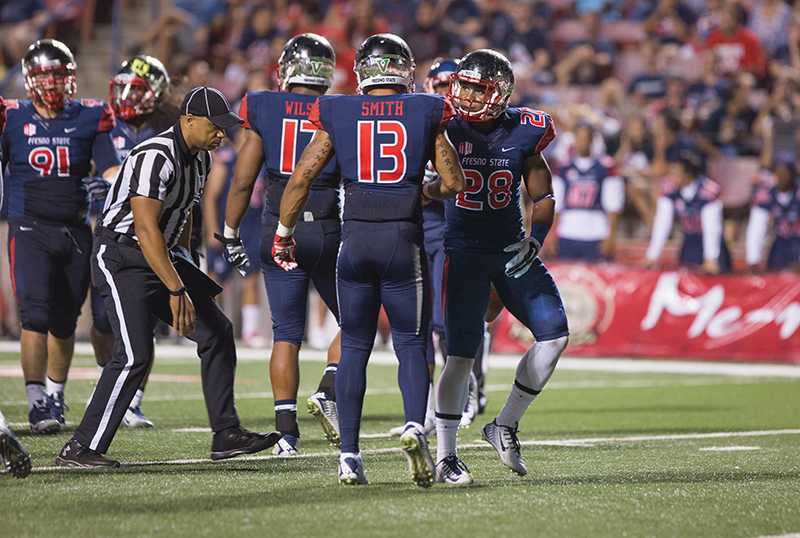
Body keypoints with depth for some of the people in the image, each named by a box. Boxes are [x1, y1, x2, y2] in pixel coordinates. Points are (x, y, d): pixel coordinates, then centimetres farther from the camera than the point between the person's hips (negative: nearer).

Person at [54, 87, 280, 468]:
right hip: (121, 258, -10)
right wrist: (176, 290, -32)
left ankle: (226, 435, 9)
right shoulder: (155, 158, -24)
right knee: (135, 355, -18)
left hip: (161, 256, 10)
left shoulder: (200, 158, 7)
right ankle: (80, 449, -12)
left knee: (217, 331, 5)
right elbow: (146, 229, -30)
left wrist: (186, 271, 23)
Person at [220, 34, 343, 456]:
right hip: (328, 232, -1)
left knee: (287, 335, 6)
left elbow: (243, 182, 2)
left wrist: (230, 234, 12)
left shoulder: (264, 110, 1)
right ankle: (329, 390, -7)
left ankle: (287, 433, 2)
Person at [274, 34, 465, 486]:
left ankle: (349, 454, 7)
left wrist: (284, 233, 14)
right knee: (412, 344, 7)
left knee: (354, 347, 10)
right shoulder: (426, 113, 2)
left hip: (355, 238, 1)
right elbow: (454, 182, 4)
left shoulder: (338, 115, 4)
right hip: (404, 239, -1)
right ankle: (415, 426, -19)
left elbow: (301, 179, 3)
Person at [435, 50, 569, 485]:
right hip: (464, 251, -4)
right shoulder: (444, 127, -7)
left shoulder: (523, 132, 0)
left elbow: (542, 197, 8)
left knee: (554, 333, -6)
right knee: (461, 353, -8)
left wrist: (534, 240, -6)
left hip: (511, 249, 4)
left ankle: (505, 426, 9)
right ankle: (446, 457, 3)